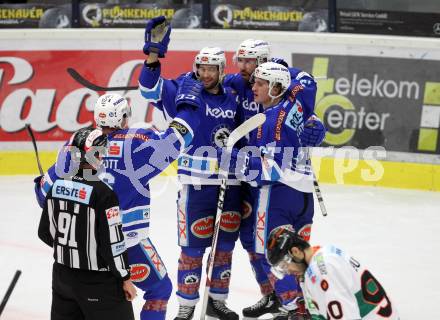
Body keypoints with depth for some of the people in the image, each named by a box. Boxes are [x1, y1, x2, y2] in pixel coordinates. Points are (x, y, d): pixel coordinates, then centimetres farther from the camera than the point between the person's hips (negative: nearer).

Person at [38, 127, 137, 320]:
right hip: (98, 283, -7)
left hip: (62, 275, 7)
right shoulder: (103, 193, -20)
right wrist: (125, 277, -7)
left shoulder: (58, 186, -2)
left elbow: (45, 233, 7)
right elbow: (113, 241, -18)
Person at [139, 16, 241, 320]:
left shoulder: (232, 100, 10)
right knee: (193, 245, -3)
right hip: (197, 181, -5)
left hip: (230, 181, 5)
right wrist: (153, 54, -28)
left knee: (225, 243, 12)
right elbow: (151, 89, -18)